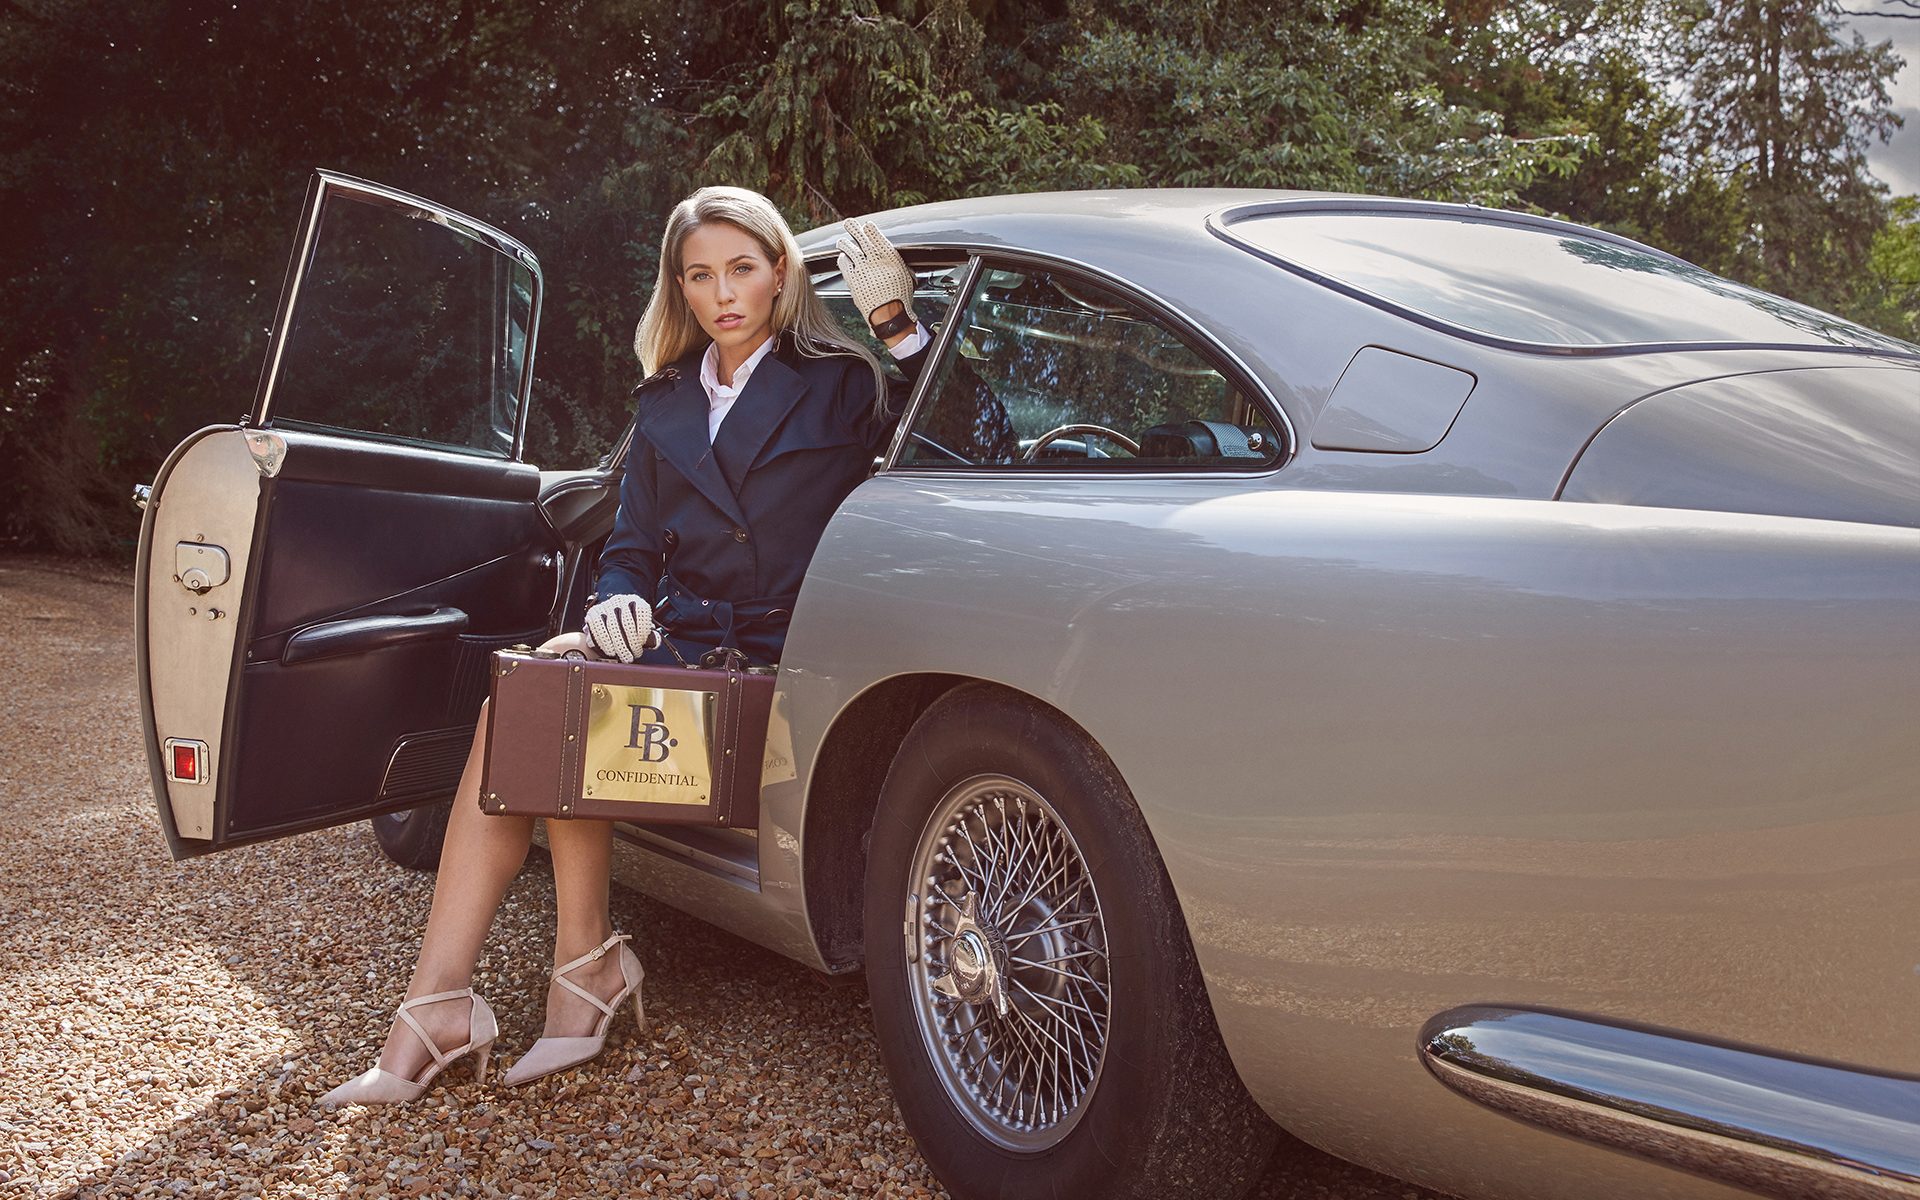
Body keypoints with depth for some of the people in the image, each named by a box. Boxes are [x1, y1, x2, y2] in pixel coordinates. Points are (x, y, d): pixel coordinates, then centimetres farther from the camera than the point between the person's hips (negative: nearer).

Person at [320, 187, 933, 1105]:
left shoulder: (837, 389, 5)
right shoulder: (666, 404, 20)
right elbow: (631, 546, 21)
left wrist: (898, 324, -16)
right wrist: (618, 603, -2)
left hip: (773, 668, -5)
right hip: (675, 649, 5)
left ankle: (586, 959, -12)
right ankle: (438, 1006, -23)